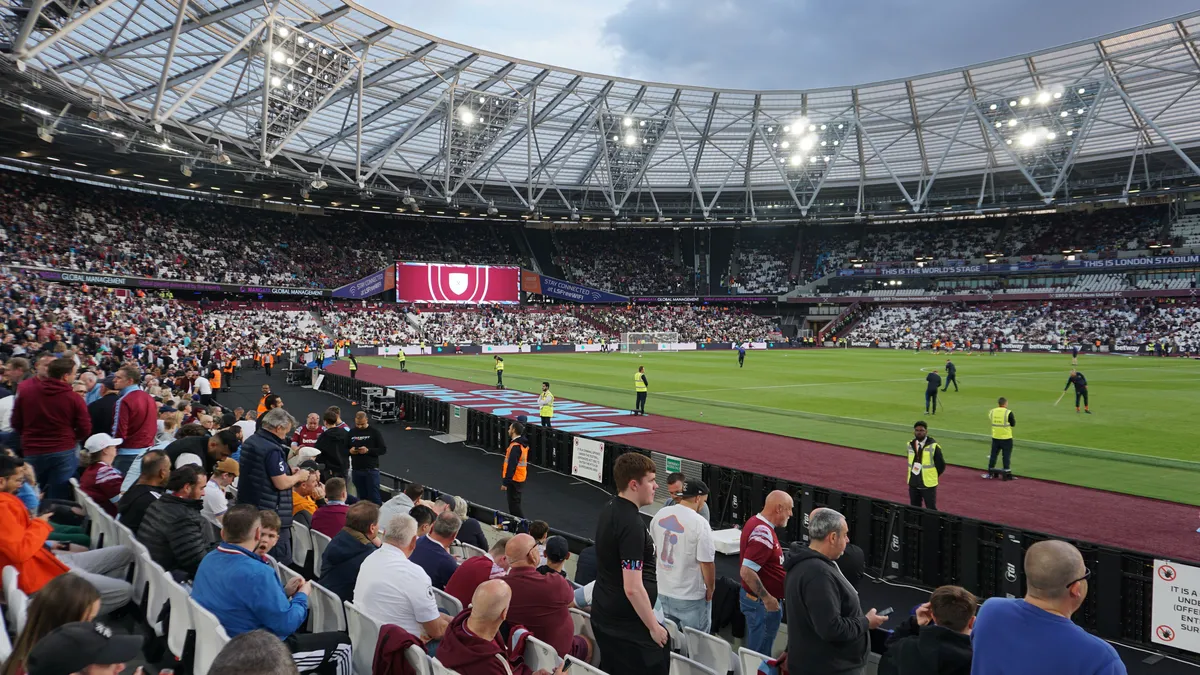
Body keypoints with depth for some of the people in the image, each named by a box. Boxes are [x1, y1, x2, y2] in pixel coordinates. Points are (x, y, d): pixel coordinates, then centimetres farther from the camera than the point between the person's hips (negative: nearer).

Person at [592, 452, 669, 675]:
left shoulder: (609, 509, 4)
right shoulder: (631, 524, -25)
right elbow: (633, 588, -26)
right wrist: (654, 626, -14)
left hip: (603, 615, 9)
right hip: (627, 624, -9)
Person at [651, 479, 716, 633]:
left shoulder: (660, 514, -1)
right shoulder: (699, 523, -22)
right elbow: (706, 562, -19)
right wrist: (710, 588, -2)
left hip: (663, 590, 6)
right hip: (690, 597, -6)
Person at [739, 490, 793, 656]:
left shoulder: (756, 522, 5)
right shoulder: (764, 534, -26)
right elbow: (746, 572, -31)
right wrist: (767, 598, -23)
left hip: (753, 597, 10)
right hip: (762, 603, -10)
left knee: (755, 649, 21)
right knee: (761, 653, 3)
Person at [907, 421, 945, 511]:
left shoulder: (933, 446, -13)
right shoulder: (910, 445, 3)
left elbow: (941, 466, -5)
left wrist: (932, 476, 1)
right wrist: (914, 473, 10)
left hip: (928, 485, -5)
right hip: (913, 484, 5)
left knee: (931, 510, 3)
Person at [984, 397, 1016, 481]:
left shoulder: (991, 412, -2)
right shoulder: (1008, 413, -14)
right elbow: (1013, 424, -6)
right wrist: (1014, 419, 12)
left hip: (995, 437, 4)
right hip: (1006, 438, -4)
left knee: (993, 455, 13)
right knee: (1006, 456, 4)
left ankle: (990, 473, 18)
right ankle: (1007, 474, 6)